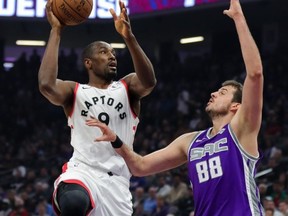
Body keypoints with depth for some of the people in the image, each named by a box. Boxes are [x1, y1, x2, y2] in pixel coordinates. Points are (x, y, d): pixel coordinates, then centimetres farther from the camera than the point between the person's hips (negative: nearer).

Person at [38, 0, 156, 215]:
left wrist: (129, 37, -25)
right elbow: (46, 85, -14)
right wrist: (56, 31, -11)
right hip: (81, 171, -3)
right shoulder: (74, 91, 10)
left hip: (116, 181, 3)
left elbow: (149, 81, -11)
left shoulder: (127, 88, 14)